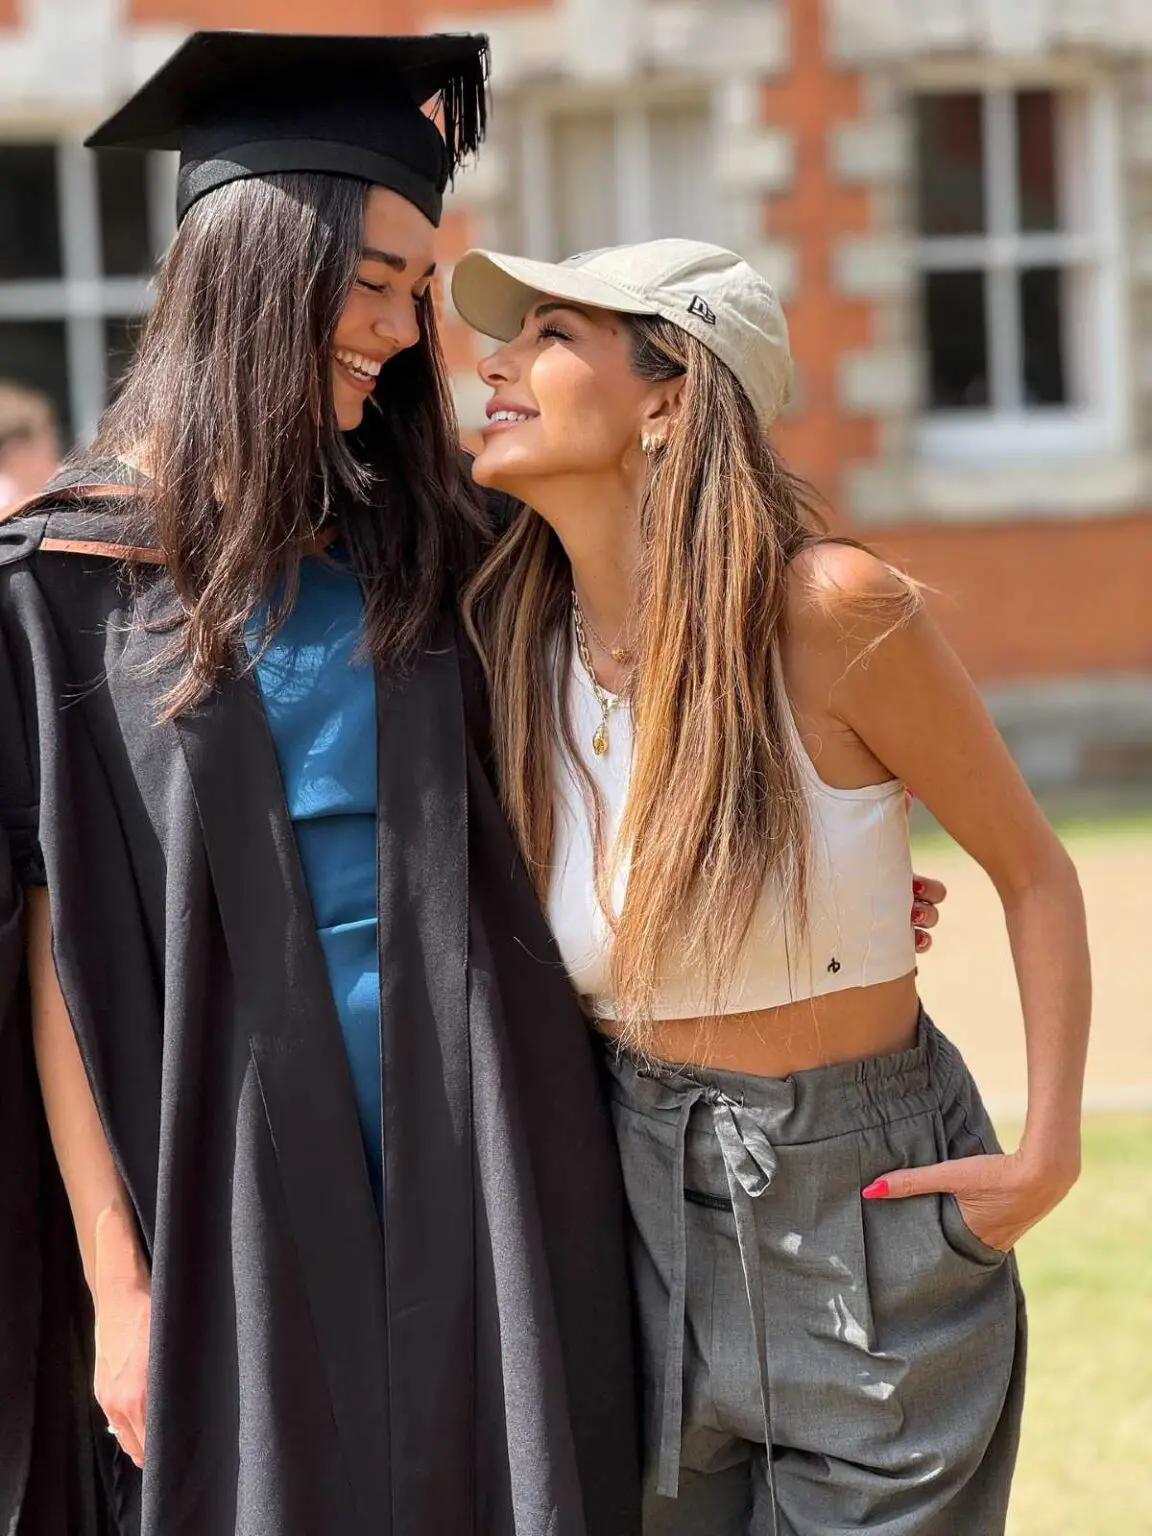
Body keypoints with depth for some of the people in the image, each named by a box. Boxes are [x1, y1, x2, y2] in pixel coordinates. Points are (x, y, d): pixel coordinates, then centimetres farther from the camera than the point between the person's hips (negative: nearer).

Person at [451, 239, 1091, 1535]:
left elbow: (1033, 872, -7)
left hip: (871, 1201, -4)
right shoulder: (520, 649, -2)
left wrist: (1048, 1157, -13)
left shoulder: (828, 608, -16)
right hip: (646, 1215, 4)